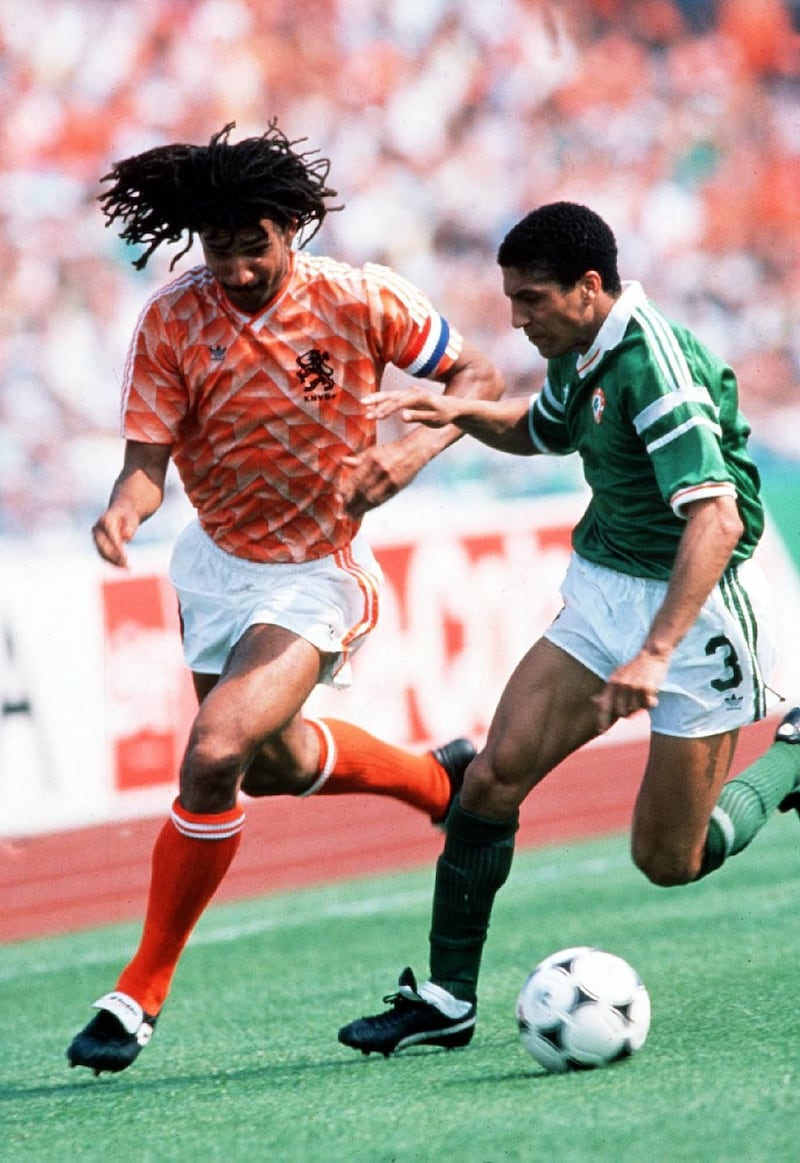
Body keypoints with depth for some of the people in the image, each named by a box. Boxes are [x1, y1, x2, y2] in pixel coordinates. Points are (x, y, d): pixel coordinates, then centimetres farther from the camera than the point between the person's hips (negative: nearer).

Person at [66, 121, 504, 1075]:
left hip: (317, 574, -5)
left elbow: (474, 377, -5)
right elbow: (148, 458, -15)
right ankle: (440, 781, 56)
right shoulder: (170, 323, -15)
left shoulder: (359, 301, -19)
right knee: (278, 762, 24)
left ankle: (144, 989, -9)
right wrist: (125, 508, -39)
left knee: (214, 755, -23)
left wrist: (415, 450, -23)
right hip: (215, 559, 5)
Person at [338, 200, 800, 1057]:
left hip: (695, 607, -8)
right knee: (492, 778, -5)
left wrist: (653, 653, -42)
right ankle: (447, 999, 2)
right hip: (602, 591, 8)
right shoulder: (581, 356, 3)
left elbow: (718, 520, -35)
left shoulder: (655, 367, -25)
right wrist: (462, 412, 6)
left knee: (669, 860, -1)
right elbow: (540, 432, 28)